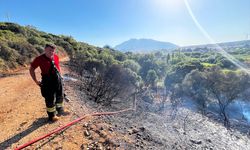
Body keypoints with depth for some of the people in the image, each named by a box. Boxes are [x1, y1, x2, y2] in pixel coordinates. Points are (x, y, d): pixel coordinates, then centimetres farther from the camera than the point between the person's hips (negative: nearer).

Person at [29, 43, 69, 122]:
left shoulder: (56, 57, 2)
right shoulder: (39, 59, -12)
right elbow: (31, 69, -3)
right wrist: (36, 81, -5)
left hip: (58, 79, 5)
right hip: (48, 81, -5)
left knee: (60, 96, 19)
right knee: (50, 99, 6)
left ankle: (60, 110, 42)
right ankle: (52, 115, 25)